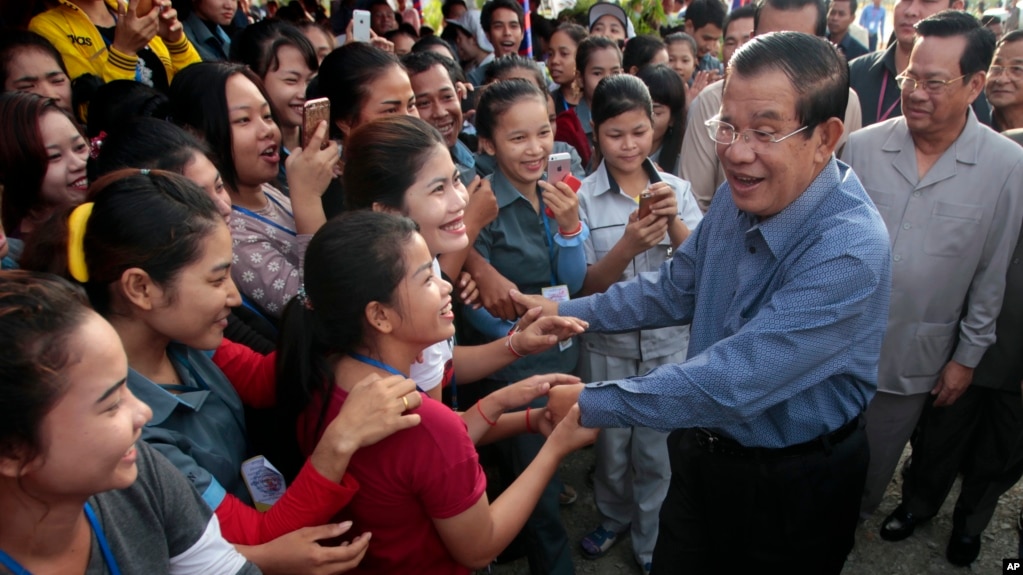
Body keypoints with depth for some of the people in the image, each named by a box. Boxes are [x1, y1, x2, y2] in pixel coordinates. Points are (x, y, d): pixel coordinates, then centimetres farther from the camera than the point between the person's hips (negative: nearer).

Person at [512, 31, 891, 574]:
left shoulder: (851, 252, -31)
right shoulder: (742, 193, -9)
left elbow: (732, 382, -34)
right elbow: (676, 287, 4)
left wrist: (590, 404, -26)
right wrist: (566, 312, -2)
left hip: (792, 486, -5)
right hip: (703, 451, 6)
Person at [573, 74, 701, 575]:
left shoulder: (676, 189, -3)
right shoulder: (583, 196, -9)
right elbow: (583, 286, -11)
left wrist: (674, 222, -25)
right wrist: (628, 244, -29)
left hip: (669, 344, 1)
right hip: (607, 347, -1)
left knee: (656, 452, 12)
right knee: (611, 446, 17)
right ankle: (613, 517, 45)